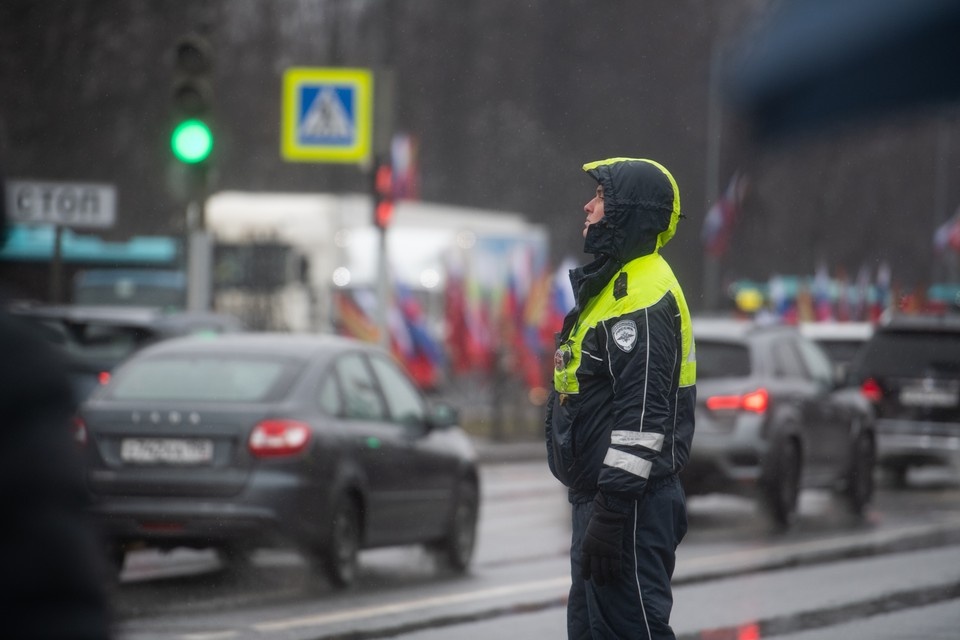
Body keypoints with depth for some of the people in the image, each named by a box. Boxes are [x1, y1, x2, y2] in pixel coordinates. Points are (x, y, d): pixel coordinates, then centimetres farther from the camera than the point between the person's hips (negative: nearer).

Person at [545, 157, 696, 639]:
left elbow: (643, 414, -24)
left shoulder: (644, 295, -17)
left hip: (631, 504, -11)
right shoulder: (614, 285, 18)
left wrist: (612, 512, -26)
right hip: (600, 496, 11)